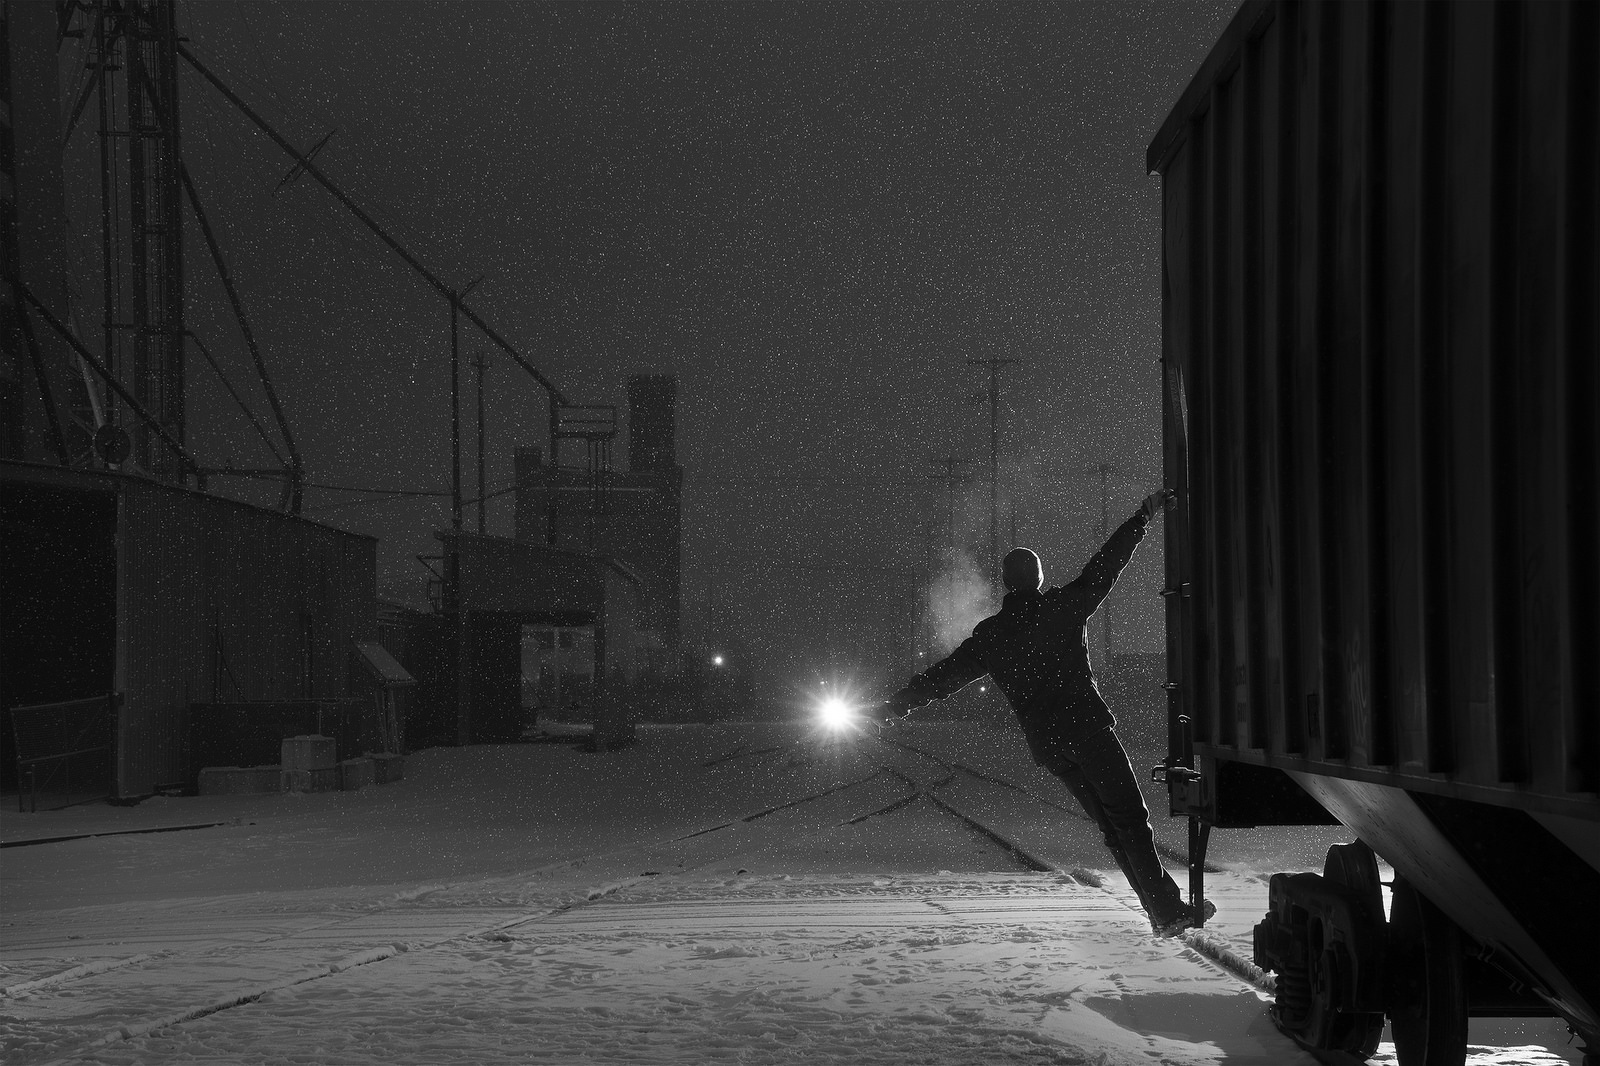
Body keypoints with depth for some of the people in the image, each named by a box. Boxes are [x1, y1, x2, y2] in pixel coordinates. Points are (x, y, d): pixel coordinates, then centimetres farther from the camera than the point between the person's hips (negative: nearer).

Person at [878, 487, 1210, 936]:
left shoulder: (989, 634, 11)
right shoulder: (1061, 606, 1)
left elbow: (947, 672, 18)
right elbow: (1104, 568, 3)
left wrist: (899, 703, 31)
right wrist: (1143, 518, 11)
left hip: (1046, 745, 4)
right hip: (1086, 726, -4)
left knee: (1112, 826, 8)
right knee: (1130, 818, -8)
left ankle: (1164, 910, 4)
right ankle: (1168, 910, -18)